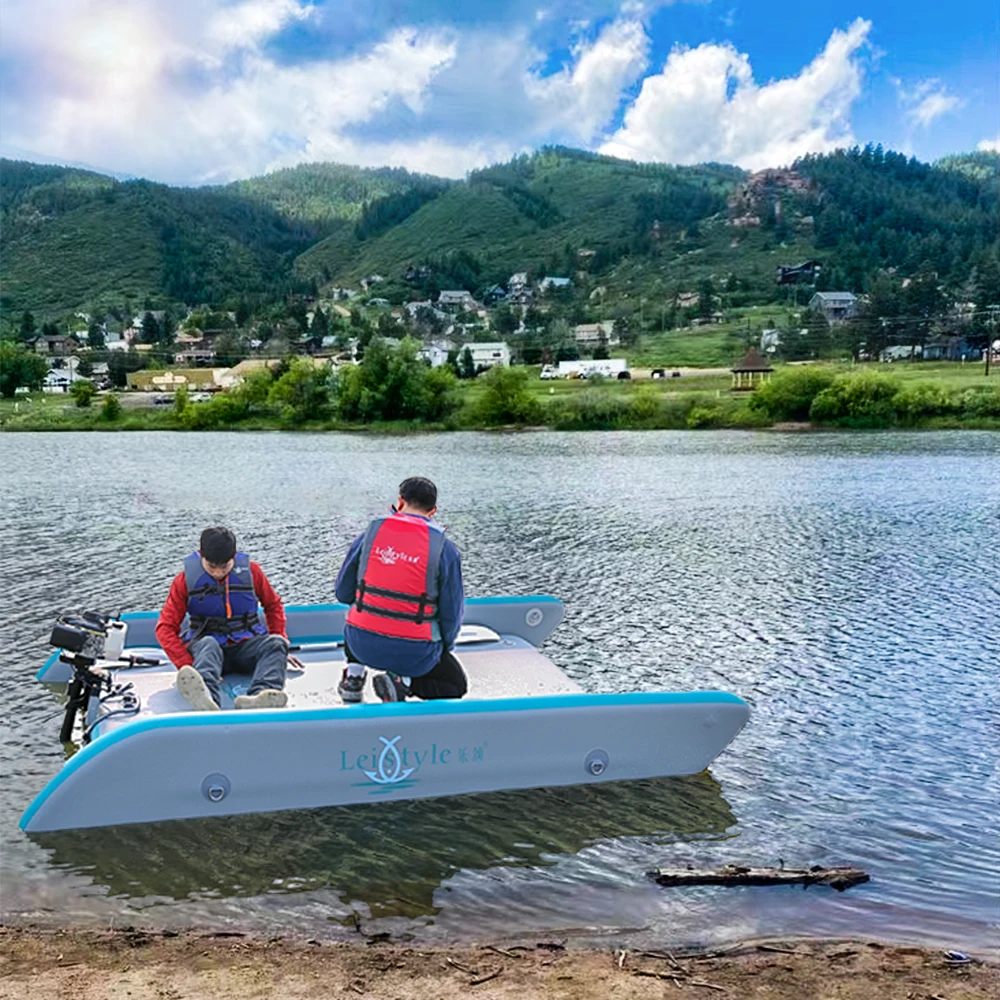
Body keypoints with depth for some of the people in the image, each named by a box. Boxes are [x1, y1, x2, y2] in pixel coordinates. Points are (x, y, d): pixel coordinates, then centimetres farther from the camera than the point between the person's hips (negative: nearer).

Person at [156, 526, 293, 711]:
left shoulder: (250, 571, 1)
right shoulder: (186, 578, -3)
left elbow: (273, 605, 18)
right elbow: (165, 627, -4)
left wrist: (279, 644, 5)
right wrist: (187, 665, -20)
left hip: (246, 644, 2)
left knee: (276, 643, -29)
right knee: (208, 645, -37)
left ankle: (260, 697, -60)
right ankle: (206, 700, -71)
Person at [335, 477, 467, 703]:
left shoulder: (371, 533, 1)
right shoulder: (445, 548, -6)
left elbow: (343, 593, 9)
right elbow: (452, 613, -3)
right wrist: (444, 648, 17)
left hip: (363, 644, 3)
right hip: (415, 652, -3)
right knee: (457, 684, 21)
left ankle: (353, 675, 17)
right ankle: (404, 682, -5)